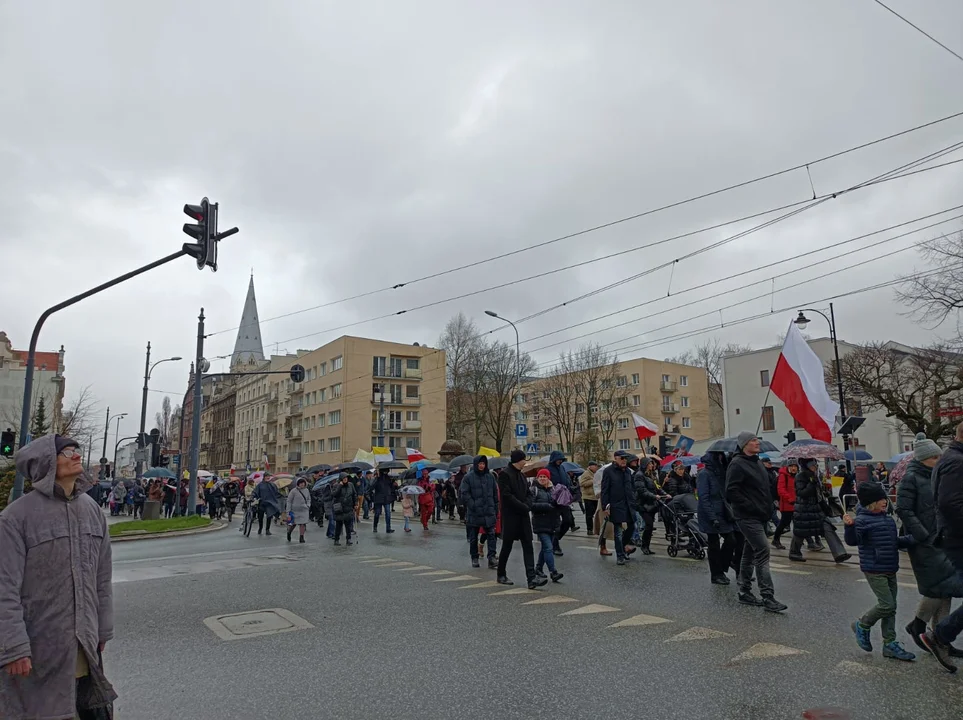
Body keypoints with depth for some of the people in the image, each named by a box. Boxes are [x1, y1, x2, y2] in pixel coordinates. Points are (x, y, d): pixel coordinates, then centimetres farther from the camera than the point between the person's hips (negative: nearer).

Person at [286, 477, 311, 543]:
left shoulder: (306, 490, 5)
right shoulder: (293, 491, -9)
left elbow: (309, 499, 21)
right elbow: (289, 502, -6)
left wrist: (308, 505, 3)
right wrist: (288, 512, -9)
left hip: (304, 510, 3)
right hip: (295, 510, -3)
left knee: (303, 524, -3)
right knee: (292, 524, 7)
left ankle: (301, 537, 7)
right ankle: (289, 533, 37)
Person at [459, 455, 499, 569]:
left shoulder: (490, 476, 9)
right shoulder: (468, 478, -2)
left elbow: (495, 493, 13)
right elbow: (465, 494, -7)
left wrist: (495, 509, 9)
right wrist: (473, 506, -15)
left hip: (489, 512, 2)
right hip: (474, 513, -2)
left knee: (491, 535, -6)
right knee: (473, 537, 9)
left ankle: (492, 558, -6)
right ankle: (474, 558, 21)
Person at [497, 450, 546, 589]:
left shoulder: (521, 475, 16)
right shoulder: (505, 474, -10)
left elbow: (527, 494, 16)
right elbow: (507, 495, -18)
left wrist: (527, 505, -5)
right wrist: (525, 507, -15)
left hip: (523, 516, 7)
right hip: (510, 516, -7)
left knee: (528, 547, -2)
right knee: (507, 546, 4)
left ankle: (532, 578, -6)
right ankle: (501, 575, 20)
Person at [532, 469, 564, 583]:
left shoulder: (553, 489, 14)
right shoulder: (534, 490, -3)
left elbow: (559, 504, 16)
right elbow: (531, 505, -13)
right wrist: (546, 506, -20)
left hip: (552, 524, 6)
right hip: (540, 524, -6)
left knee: (546, 548, 15)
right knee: (548, 548, -14)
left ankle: (538, 568, 30)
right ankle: (553, 572, -15)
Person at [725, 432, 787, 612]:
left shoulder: (756, 462, 16)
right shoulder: (737, 464, -13)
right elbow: (731, 492, -19)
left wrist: (768, 509, 13)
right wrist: (752, 507, -20)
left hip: (759, 517, 9)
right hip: (747, 517, -9)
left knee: (750, 553, 13)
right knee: (763, 551, -14)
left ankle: (745, 592, 22)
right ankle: (768, 597, -12)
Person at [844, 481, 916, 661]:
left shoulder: (889, 520, 13)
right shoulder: (863, 520, -14)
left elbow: (895, 542, 24)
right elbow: (853, 540, -26)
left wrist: (911, 539, 10)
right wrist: (850, 526, -43)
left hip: (890, 570, 8)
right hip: (874, 570, -8)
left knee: (891, 607, 11)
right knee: (886, 605, -10)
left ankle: (890, 644, 20)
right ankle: (862, 626, 13)